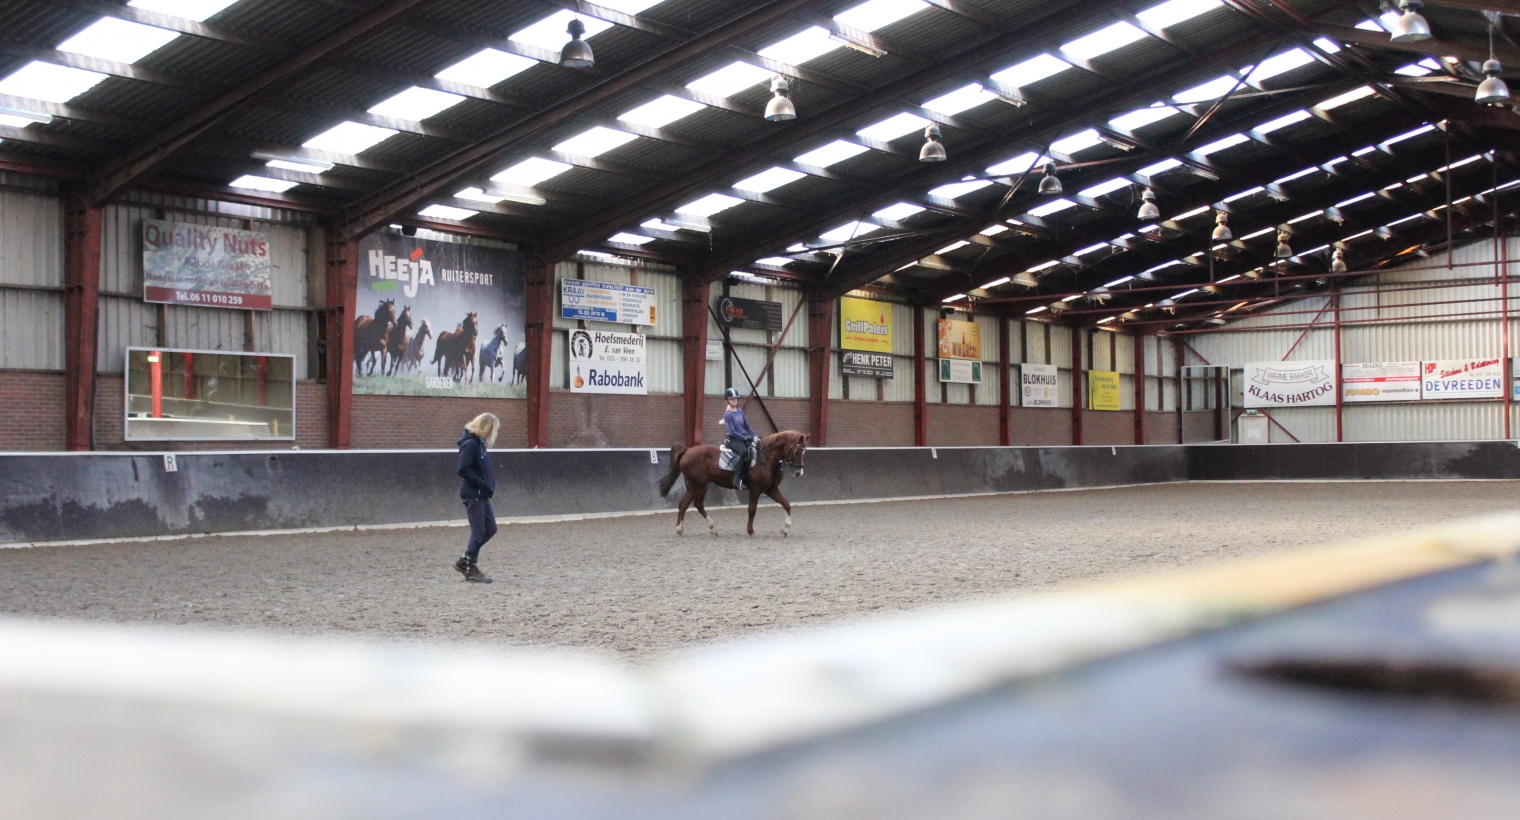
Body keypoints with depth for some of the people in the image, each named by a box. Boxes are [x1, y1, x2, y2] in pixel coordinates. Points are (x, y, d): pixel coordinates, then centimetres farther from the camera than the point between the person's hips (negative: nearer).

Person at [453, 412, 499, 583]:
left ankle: (464, 561, 19)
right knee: (478, 532, -3)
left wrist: (489, 485, 5)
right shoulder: (470, 444, -15)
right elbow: (463, 470, -21)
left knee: (490, 528, 12)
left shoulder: (478, 443, 13)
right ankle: (471, 570, 7)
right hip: (473, 494, -9)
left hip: (481, 494, 9)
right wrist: (484, 485, -20)